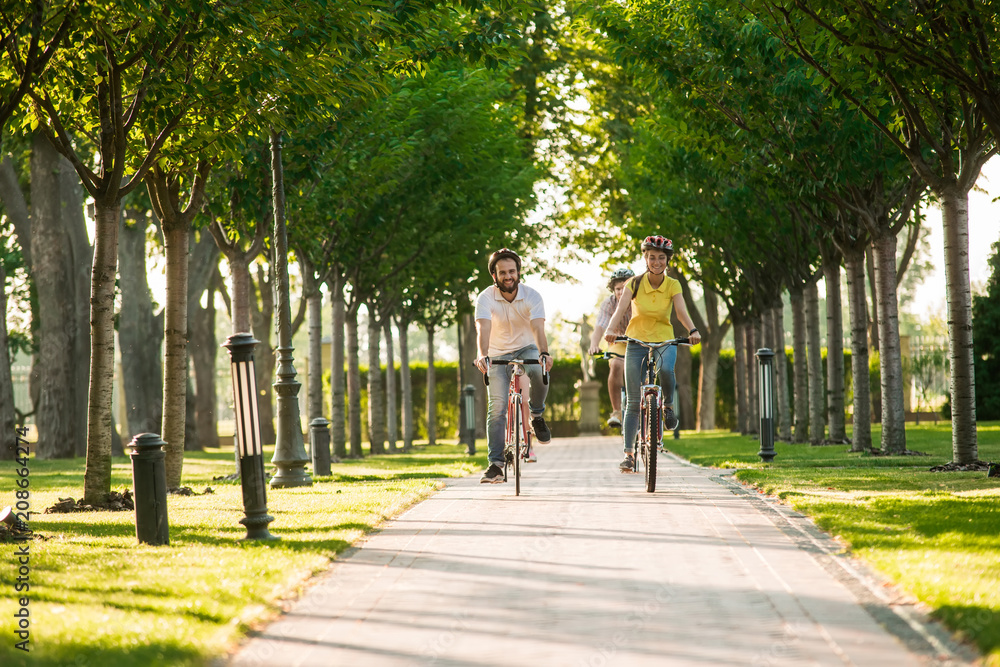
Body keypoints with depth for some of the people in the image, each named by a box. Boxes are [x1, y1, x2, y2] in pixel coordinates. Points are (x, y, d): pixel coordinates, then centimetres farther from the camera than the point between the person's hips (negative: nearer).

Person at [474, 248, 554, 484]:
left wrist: (544, 353, -50)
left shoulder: (532, 296, -17)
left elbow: (538, 329, -31)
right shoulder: (485, 298, -18)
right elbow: (483, 329, -34)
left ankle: (537, 415, -8)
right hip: (498, 355, 0)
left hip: (526, 349, 0)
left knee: (539, 370, -35)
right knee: (497, 408, -11)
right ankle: (495, 464, -7)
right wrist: (482, 356, -53)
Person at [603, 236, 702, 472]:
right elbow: (620, 308, -21)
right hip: (637, 341, 0)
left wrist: (693, 330, -39)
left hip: (665, 340, 0)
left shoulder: (672, 285, -4)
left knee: (666, 369, -35)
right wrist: (610, 329, -41)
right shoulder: (634, 284, -6)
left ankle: (668, 406, -6)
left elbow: (681, 311, -19)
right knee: (633, 401, -4)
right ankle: (628, 453, 2)